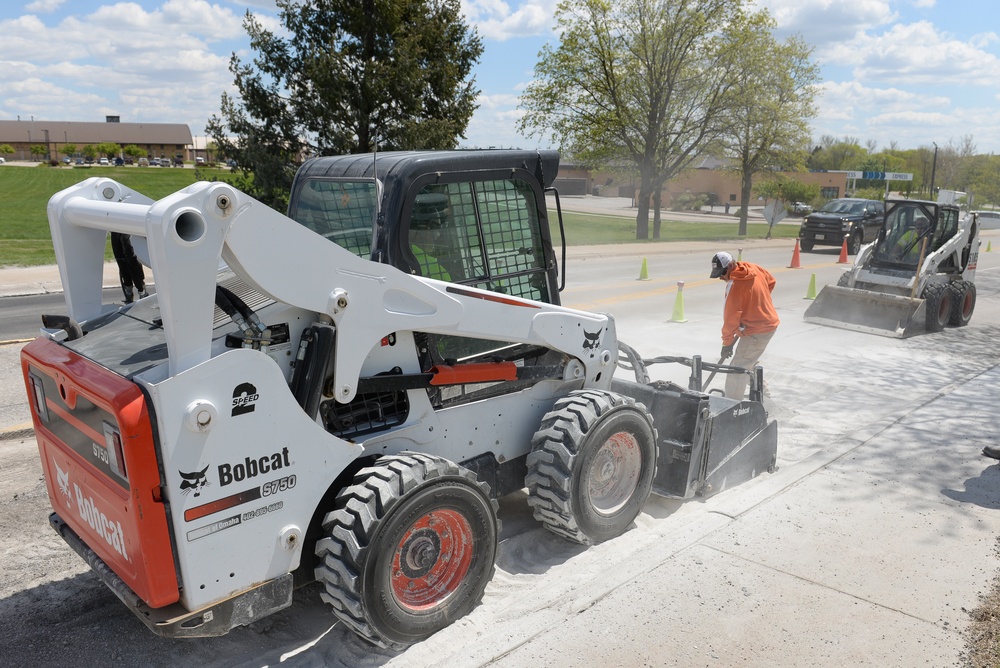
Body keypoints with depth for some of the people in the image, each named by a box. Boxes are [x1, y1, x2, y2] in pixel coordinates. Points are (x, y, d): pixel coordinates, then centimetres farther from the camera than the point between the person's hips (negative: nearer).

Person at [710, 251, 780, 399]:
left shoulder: (734, 285, -23)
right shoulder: (753, 268, 0)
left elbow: (731, 316, -20)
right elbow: (770, 282, 18)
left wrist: (727, 343, -11)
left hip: (756, 332, -10)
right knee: (749, 362, 27)